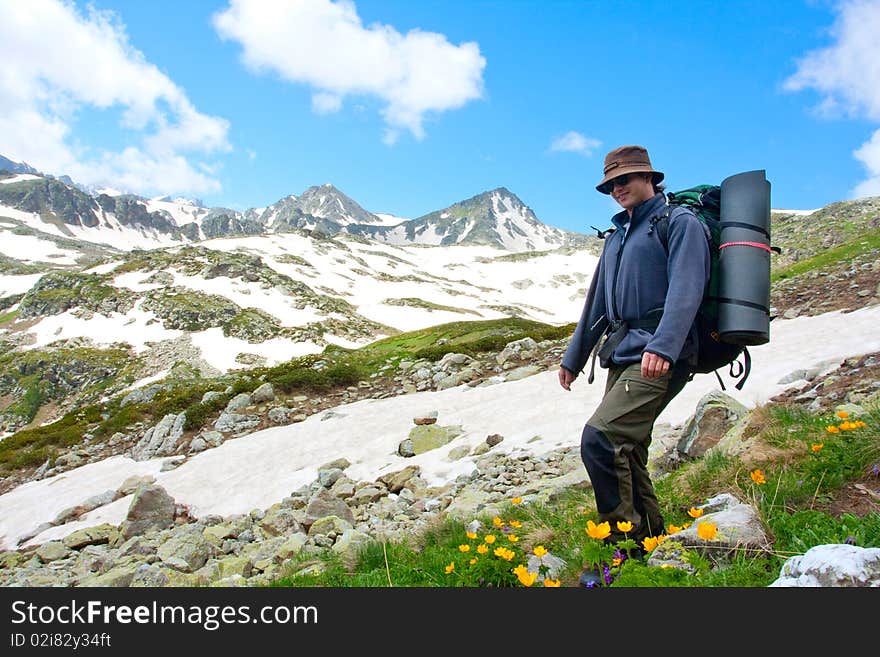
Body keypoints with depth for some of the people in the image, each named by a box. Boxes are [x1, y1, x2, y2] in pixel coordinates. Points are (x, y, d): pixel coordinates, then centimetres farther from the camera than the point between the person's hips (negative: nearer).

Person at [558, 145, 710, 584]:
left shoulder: (680, 222, 0)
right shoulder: (617, 237, 24)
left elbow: (685, 290, -15)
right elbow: (597, 302, 28)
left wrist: (662, 347, -29)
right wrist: (574, 357, 29)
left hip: (659, 359, -9)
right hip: (622, 357, 9)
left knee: (600, 438, -22)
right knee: (626, 455, 9)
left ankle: (626, 546, -10)